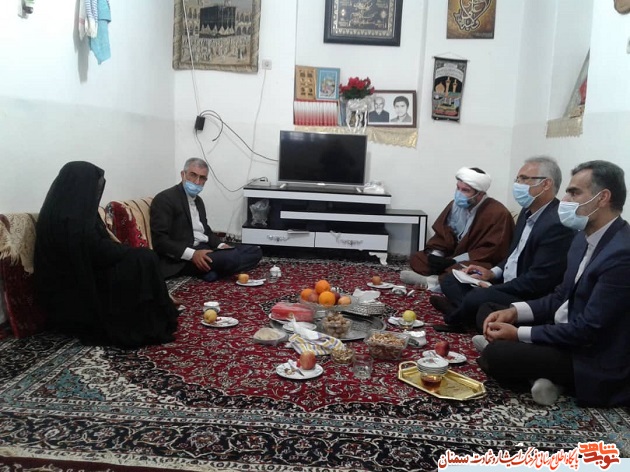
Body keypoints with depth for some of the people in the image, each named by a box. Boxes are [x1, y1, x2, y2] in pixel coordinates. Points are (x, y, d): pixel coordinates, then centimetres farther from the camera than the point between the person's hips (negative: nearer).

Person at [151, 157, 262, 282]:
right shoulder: (165, 199, -8)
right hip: (183, 259, -10)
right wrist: (192, 254, -27)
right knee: (232, 257, -33)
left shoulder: (198, 201, 21)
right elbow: (159, 239, -16)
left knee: (255, 251, -4)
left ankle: (210, 271, -14)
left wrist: (221, 245, 3)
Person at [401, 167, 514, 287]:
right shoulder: (456, 204, 3)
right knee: (416, 258, -6)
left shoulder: (498, 213, -18)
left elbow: (493, 251, -21)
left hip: (480, 264, -7)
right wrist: (435, 254, -15)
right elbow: (442, 234, 8)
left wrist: (455, 261, -25)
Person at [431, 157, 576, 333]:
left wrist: (494, 290, -16)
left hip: (529, 298, -10)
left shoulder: (557, 224, -23)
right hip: (506, 283, 10)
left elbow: (537, 282, -24)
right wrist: (493, 273, 4)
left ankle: (454, 318, -1)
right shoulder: (528, 211, 7)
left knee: (477, 297, -31)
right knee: (450, 281, 4)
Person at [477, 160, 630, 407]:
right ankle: (545, 375, 3)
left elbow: (588, 330, -25)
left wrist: (519, 334, -19)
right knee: (488, 312, 8)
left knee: (495, 355, -23)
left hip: (593, 358, -9)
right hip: (567, 330, 10)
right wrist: (515, 311, -5)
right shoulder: (585, 237, 4)